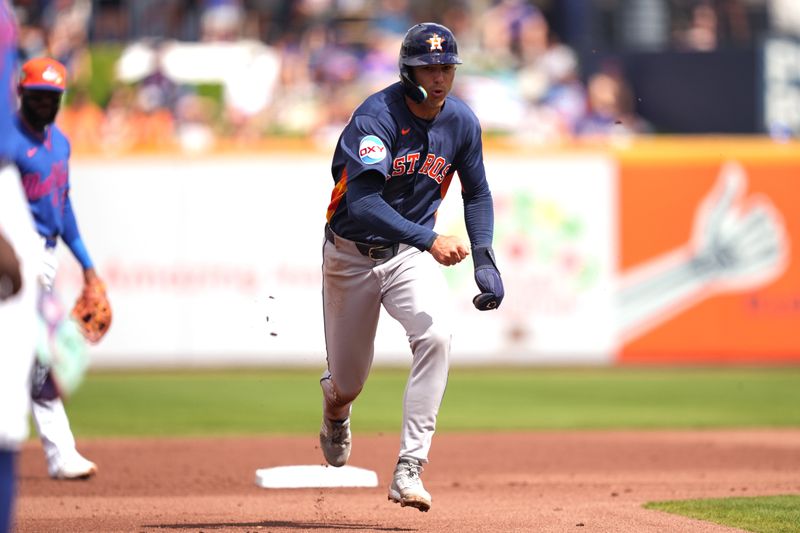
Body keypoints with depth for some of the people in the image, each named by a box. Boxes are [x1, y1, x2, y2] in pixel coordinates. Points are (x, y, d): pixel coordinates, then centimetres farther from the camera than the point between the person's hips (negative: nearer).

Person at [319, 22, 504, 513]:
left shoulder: (461, 122, -6)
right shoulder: (376, 117, -23)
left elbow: (477, 194, 11)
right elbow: (363, 202, -34)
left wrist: (485, 260, -3)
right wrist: (431, 241, -43)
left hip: (411, 253, 3)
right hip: (352, 255, -3)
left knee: (436, 334, -28)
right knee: (348, 383, 8)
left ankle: (409, 470, -26)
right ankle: (335, 410, 50)